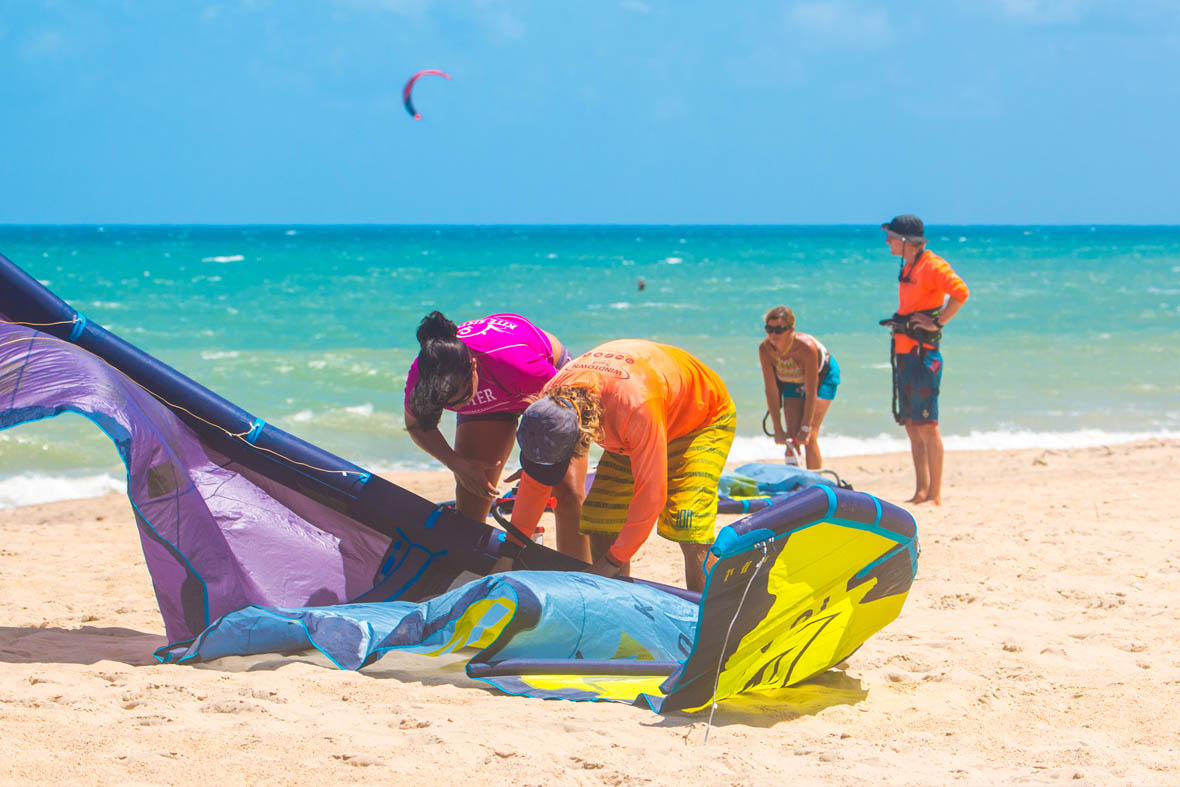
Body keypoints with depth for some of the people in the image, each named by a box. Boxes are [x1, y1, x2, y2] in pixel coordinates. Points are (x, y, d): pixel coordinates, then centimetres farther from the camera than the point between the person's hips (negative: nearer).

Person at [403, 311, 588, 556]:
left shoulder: (513, 361, -45)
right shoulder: (420, 375, -33)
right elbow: (416, 424, -9)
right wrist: (457, 463, -24)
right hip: (488, 399, 3)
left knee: (569, 495, -16)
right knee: (469, 507, -10)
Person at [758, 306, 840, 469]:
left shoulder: (806, 347, -39)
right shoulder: (765, 349, -28)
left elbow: (811, 393, -32)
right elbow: (771, 391, -21)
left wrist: (806, 428, -29)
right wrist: (778, 429, -21)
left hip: (823, 376, -4)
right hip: (792, 381, 4)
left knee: (809, 437, -14)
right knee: (792, 437, -6)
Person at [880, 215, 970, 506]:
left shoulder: (932, 265, -12)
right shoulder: (908, 268, 17)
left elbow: (960, 292, -25)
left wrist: (938, 323, -21)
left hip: (922, 353, -9)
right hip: (904, 354, 9)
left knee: (926, 426, -8)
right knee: (911, 426, 10)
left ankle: (935, 495, -5)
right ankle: (921, 491, 15)